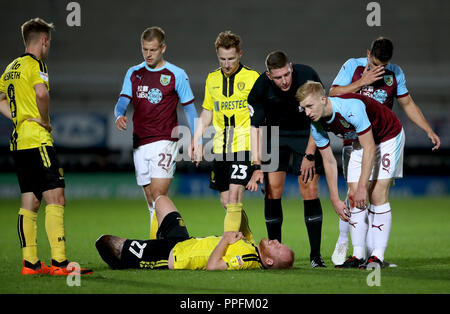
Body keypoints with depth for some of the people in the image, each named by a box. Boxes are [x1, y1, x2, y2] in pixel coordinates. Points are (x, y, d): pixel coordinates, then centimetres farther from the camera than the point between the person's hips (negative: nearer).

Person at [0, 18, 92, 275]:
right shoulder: (35, 64, -8)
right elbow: (41, 92, -27)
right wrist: (45, 120, -12)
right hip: (37, 140, -9)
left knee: (30, 203, 10)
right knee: (56, 198, -11)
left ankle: (30, 262, 9)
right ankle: (59, 262, -18)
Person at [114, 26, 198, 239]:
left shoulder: (176, 75, 1)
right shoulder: (133, 74, 12)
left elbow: (189, 109, 6)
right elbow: (123, 101, 6)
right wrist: (119, 116, -18)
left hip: (164, 141, -5)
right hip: (139, 144, 5)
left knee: (159, 196, -16)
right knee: (151, 200, 7)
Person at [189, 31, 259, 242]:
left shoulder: (252, 78, -2)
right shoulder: (212, 79, 12)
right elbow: (206, 114, 20)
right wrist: (196, 142, 13)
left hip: (244, 145, -5)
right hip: (220, 148, 5)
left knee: (234, 196, -16)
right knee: (226, 201, 7)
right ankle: (248, 242, 22)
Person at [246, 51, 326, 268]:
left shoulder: (308, 77, -25)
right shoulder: (261, 87, -21)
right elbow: (255, 126, -14)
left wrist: (309, 155, -15)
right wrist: (257, 166, -19)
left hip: (306, 135, -1)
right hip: (276, 134, 1)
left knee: (309, 191, -10)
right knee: (272, 191, -8)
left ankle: (316, 254, -5)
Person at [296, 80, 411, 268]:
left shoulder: (352, 107, -37)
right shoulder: (317, 126, -15)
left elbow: (369, 149, -32)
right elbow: (329, 161, -4)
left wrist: (362, 187, -31)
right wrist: (335, 199, -7)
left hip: (388, 137, -7)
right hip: (360, 142, 7)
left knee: (377, 194, -16)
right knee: (353, 197, -4)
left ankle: (377, 256, -14)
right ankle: (358, 256, 0)